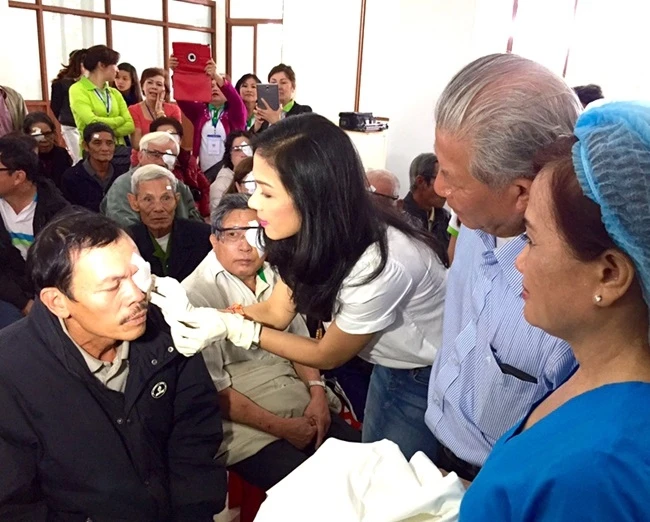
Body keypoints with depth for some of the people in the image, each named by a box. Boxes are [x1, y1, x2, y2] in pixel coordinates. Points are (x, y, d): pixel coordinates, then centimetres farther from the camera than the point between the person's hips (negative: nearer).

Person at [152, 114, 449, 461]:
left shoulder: (380, 266, -38)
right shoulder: (311, 230, -17)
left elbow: (328, 356, -21)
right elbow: (277, 311, -7)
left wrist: (232, 328, -26)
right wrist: (197, 313, -21)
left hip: (431, 377, -6)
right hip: (390, 365, 6)